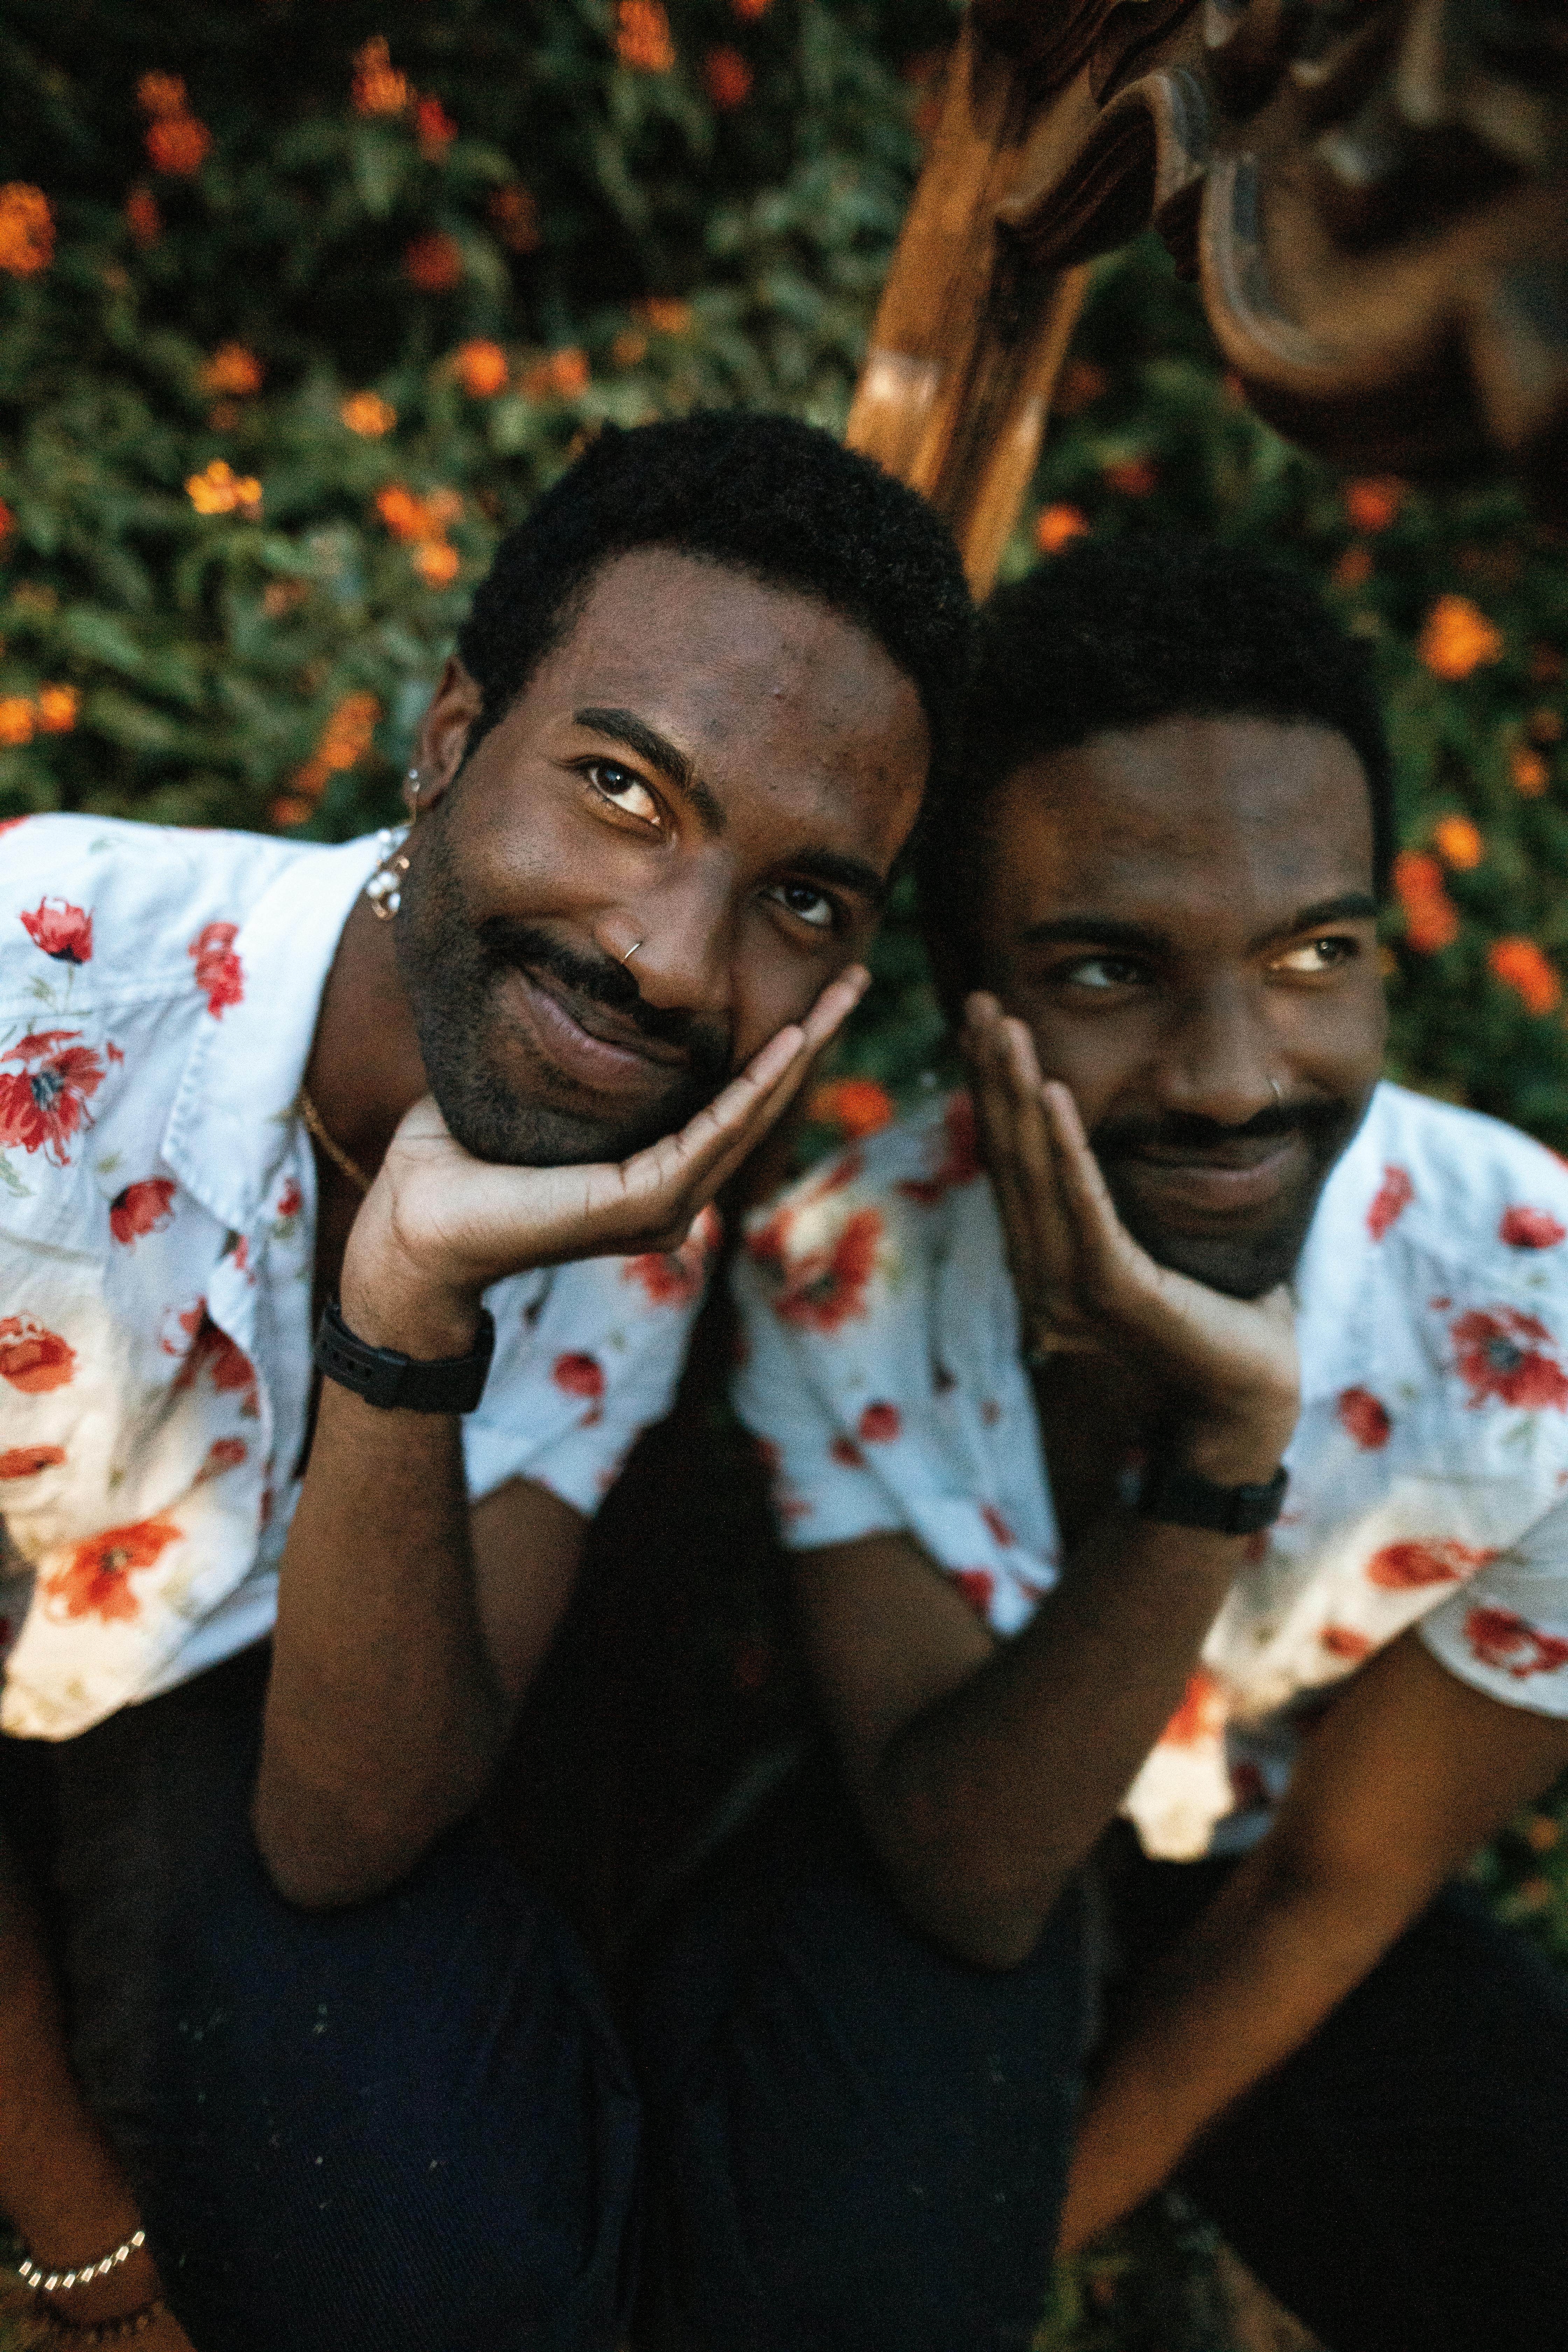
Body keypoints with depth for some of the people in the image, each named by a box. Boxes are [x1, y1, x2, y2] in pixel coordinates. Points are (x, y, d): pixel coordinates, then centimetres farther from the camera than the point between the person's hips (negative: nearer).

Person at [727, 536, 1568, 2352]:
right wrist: (1216, 1450, -41)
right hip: (919, 1880, -1)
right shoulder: (829, 1283, -25)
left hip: (1240, 1901, 2)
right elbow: (963, 1884, -26)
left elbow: (1330, 1887, -13)